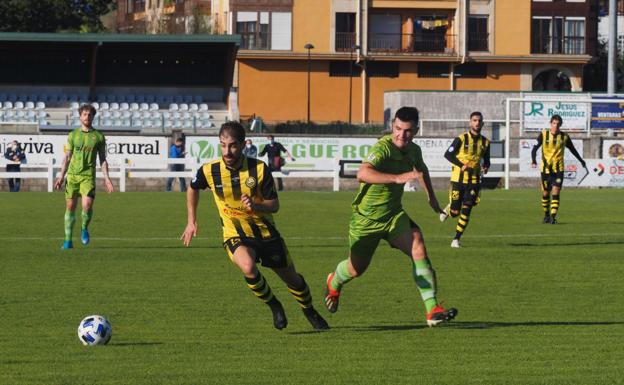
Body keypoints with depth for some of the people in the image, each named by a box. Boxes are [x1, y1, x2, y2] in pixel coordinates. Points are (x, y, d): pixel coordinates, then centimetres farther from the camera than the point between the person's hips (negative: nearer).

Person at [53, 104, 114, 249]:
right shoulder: (73, 135, 8)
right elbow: (67, 157, 12)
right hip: (72, 174, 2)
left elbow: (103, 159, 10)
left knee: (87, 205, -20)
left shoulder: (98, 136, 5)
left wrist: (106, 177, 0)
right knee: (70, 206, 1)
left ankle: (84, 228, 10)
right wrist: (61, 176, 5)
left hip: (88, 176, -2)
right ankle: (68, 240, 9)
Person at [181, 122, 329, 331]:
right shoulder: (209, 171, -13)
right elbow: (193, 189, 11)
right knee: (248, 267, -33)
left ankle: (310, 312, 44)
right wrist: (192, 221, 10)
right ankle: (274, 306, -6)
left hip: (265, 231, 1)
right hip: (235, 234, -1)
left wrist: (256, 206, -31)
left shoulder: (259, 169, -16)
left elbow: (274, 205, -10)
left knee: (292, 278, 13)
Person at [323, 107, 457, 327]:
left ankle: (432, 311, -24)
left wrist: (431, 197, 26)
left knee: (418, 247, -21)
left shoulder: (413, 150, -3)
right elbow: (363, 174, -49)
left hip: (393, 214, 5)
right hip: (366, 217, -5)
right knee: (356, 269, 12)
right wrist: (398, 178, -58)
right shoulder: (383, 148, -28)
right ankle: (334, 283, 51)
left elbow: (421, 169, 24)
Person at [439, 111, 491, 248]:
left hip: (474, 180, 3)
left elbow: (486, 160, 18)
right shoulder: (462, 139, -7)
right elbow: (448, 154, -8)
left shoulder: (485, 142, 6)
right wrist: (461, 165, -20)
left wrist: (485, 167, -5)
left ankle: (456, 239, 5)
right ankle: (448, 209, 34)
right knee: (455, 212, -3)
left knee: (466, 211, -5)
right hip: (458, 179, -3)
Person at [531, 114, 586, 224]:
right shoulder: (543, 135, -2)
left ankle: (553, 217, -14)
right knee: (546, 193, 7)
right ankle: (546, 215, 26)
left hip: (558, 169, 0)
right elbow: (535, 148, -8)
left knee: (556, 192, -13)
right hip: (546, 168, 0)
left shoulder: (564, 137, 2)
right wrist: (533, 160, -26)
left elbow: (572, 149, 17)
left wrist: (581, 161, 28)